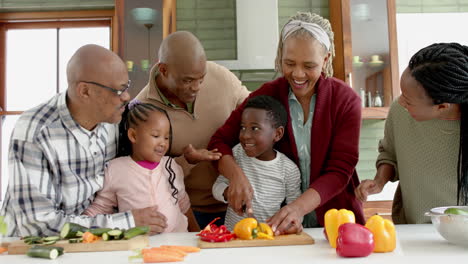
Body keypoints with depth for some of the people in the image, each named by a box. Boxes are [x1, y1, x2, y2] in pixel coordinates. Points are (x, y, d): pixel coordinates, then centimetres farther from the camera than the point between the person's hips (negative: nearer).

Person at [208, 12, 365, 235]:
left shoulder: (346, 100, -5)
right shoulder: (266, 95, -3)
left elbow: (340, 171, -10)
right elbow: (219, 142, -3)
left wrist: (298, 207, -26)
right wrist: (235, 174, -24)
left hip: (336, 222, 0)